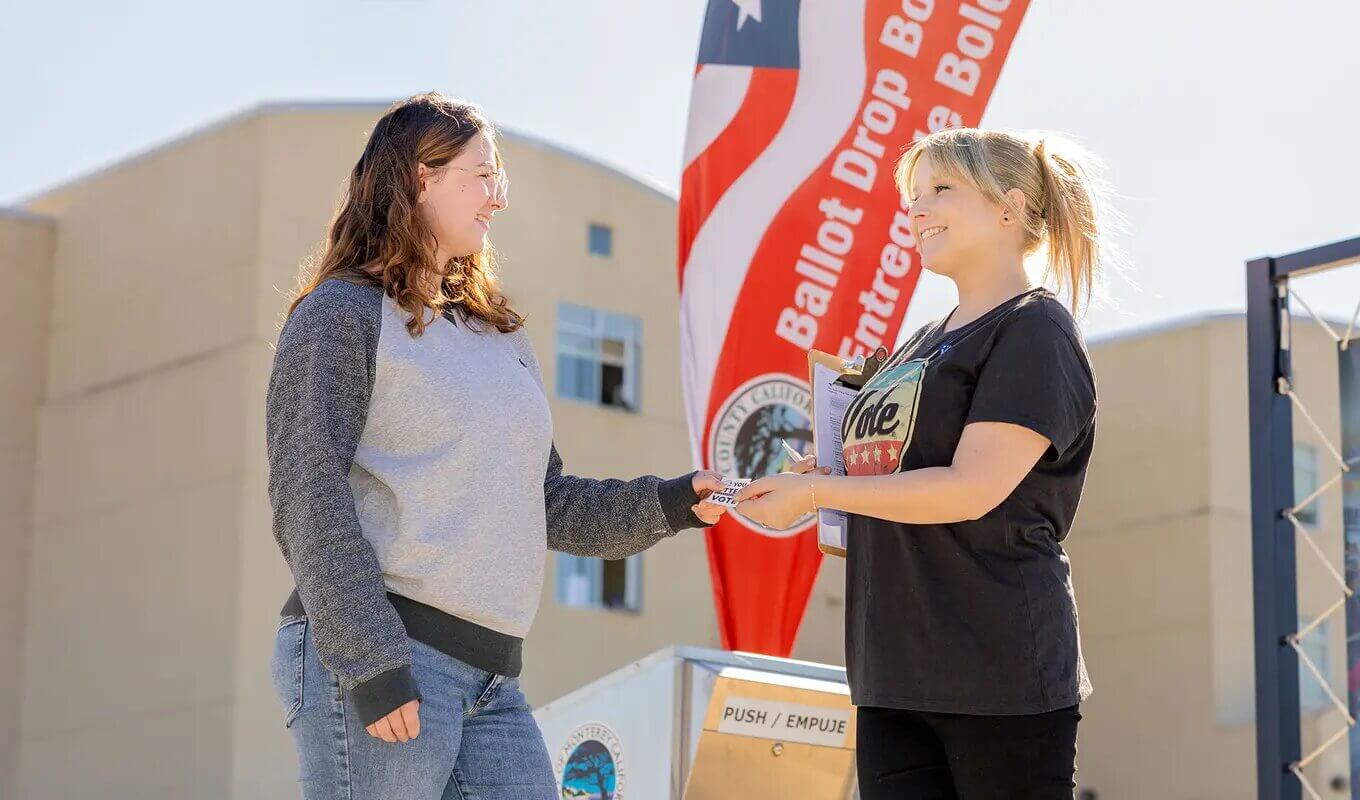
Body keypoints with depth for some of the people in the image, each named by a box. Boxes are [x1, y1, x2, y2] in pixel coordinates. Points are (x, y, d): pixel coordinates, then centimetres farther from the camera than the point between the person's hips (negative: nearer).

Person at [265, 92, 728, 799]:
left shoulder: (501, 336, 22)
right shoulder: (342, 313, -1)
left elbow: (546, 503, 23)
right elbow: (308, 501, -11)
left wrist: (666, 505, 8)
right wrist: (370, 659, -18)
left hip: (492, 680, 7)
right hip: (375, 660, -7)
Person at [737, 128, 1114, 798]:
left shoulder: (1035, 331, -6)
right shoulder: (921, 345, 20)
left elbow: (972, 489, -17)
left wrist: (816, 491, -12)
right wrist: (831, 497, 7)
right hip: (895, 678, 8)